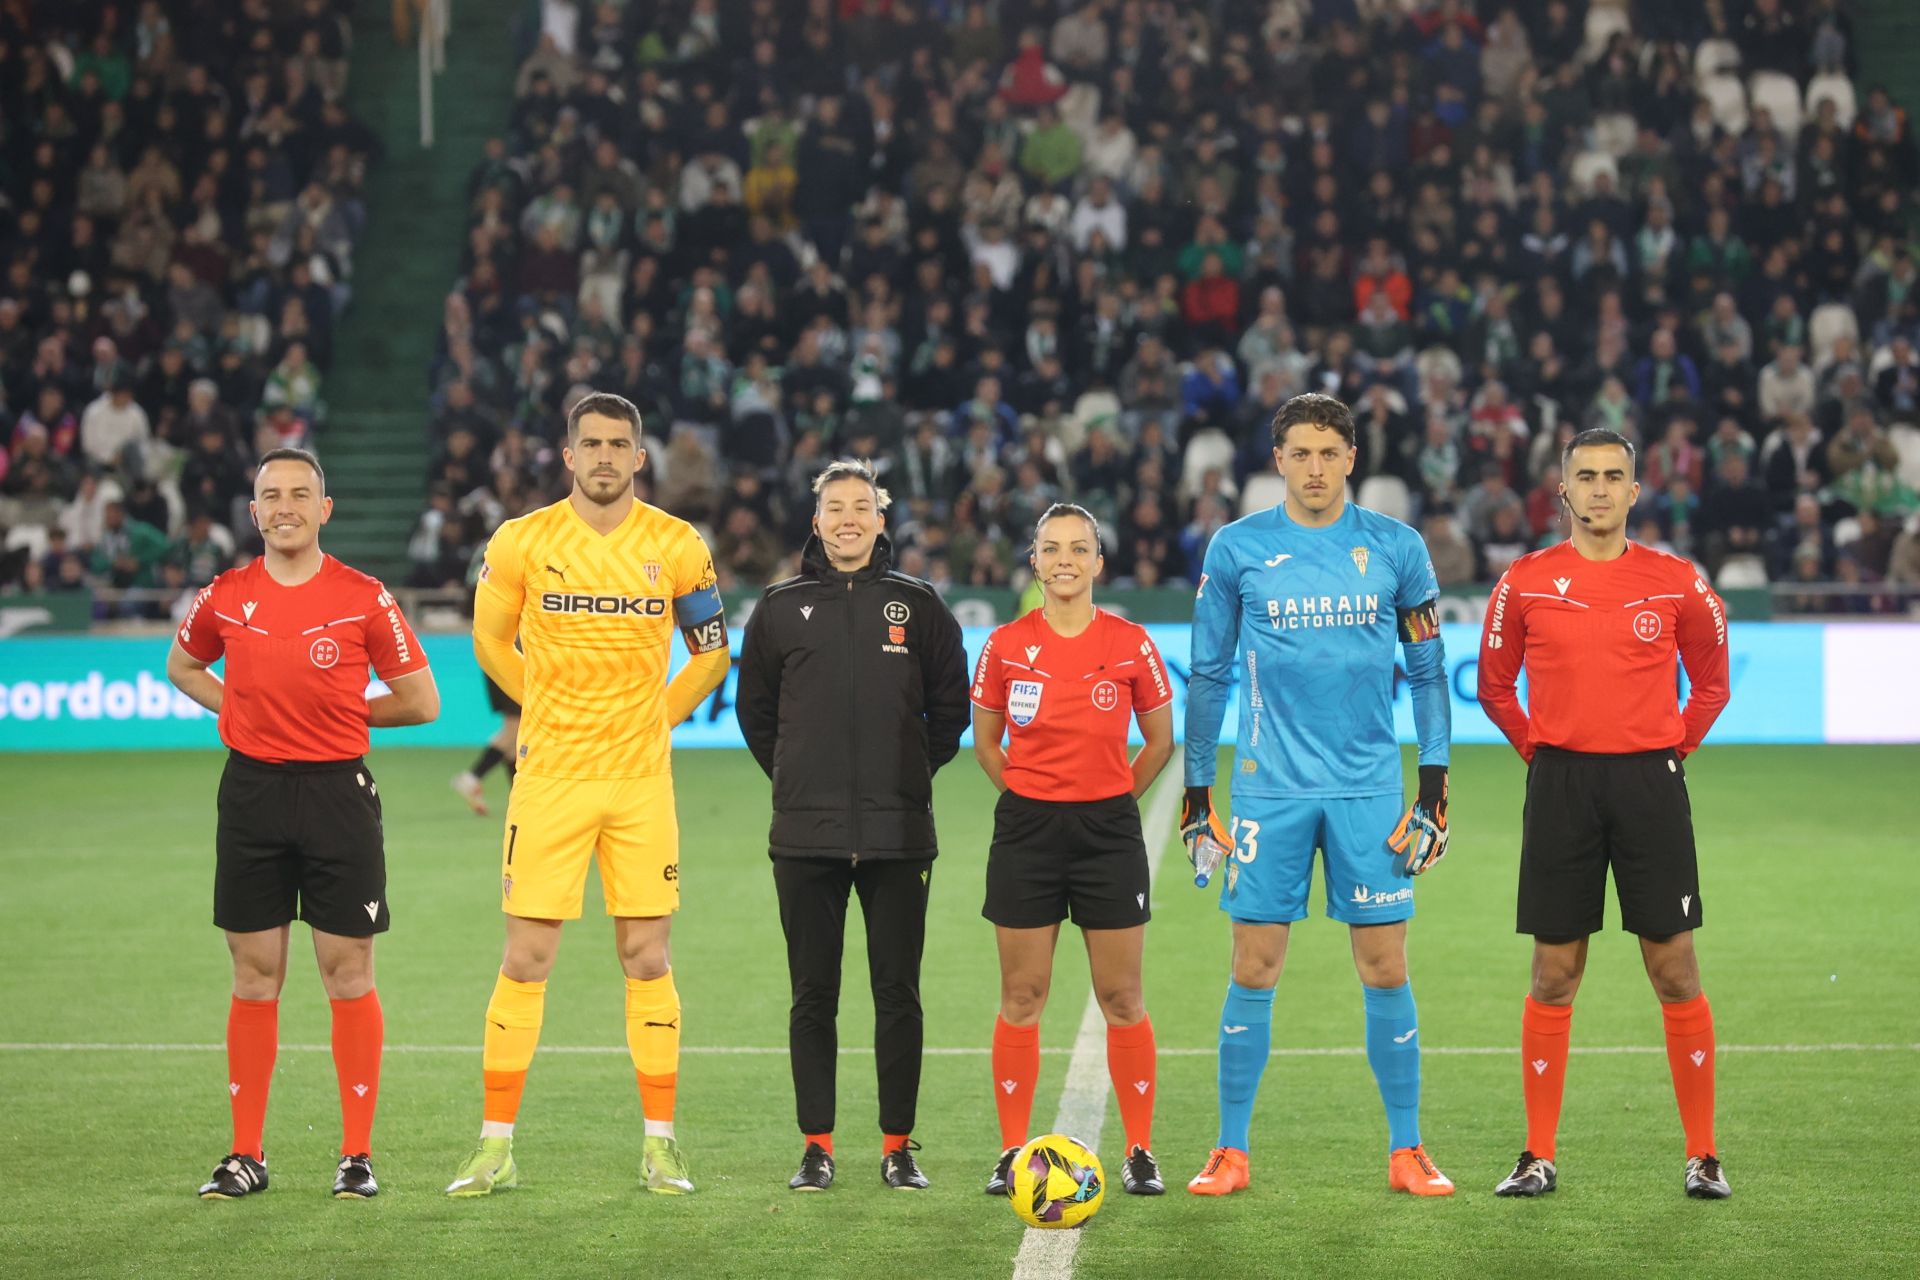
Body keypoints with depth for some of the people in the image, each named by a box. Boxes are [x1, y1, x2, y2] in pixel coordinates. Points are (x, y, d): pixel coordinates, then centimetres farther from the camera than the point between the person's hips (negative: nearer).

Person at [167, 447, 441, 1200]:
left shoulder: (363, 599, -3)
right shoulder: (225, 597, 4)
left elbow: (420, 701, 3)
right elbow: (181, 666, 22)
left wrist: (338, 710, 1)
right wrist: (240, 709, 6)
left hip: (337, 791, -2)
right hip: (251, 791, 2)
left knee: (348, 974, 1)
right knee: (254, 975, 6)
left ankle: (357, 1155, 8)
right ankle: (246, 1155, 13)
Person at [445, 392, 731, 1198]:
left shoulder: (678, 547, 2)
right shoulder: (521, 542, -1)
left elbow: (711, 652, 15)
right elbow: (490, 641, 14)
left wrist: (656, 717, 10)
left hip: (641, 780, 1)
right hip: (549, 778, -1)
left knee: (647, 959, 3)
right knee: (525, 959, -2)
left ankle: (660, 1145, 11)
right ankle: (496, 1146, 6)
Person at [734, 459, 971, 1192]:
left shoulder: (917, 605, 4)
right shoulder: (781, 607, 6)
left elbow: (951, 705, 10)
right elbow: (754, 709, 14)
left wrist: (914, 771, 6)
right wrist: (797, 776, 9)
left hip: (898, 835, 0)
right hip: (806, 835, 1)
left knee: (897, 992, 2)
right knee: (813, 994, 4)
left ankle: (898, 1146, 10)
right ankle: (817, 1146, 10)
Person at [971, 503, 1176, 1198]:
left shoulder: (1130, 644, -1)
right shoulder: (1005, 645, 1)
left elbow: (1161, 741, 9)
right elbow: (985, 742, 12)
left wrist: (1111, 797, 4)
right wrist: (1032, 795, 4)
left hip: (1108, 829, -1)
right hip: (1026, 832, 1)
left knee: (1121, 997, 2)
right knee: (1020, 997, 3)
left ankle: (1140, 1151, 10)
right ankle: (1013, 1151, 10)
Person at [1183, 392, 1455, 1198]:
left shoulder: (1396, 548, 3)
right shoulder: (1238, 549, 2)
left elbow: (1428, 671, 8)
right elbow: (1209, 673, 8)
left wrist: (1434, 787, 3)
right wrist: (1197, 790, 6)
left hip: (1370, 789, 0)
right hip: (1268, 789, 0)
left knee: (1385, 969, 2)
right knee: (1254, 967, 1)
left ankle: (1406, 1152, 11)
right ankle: (1232, 1153, 10)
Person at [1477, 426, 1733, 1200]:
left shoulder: (1677, 583, 2)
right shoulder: (1526, 582, 3)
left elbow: (1711, 683, 15)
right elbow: (1495, 685, 13)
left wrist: (1674, 748, 7)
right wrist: (1541, 752, 7)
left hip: (1651, 781, 0)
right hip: (1560, 786, 0)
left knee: (1675, 970, 0)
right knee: (1553, 976, 3)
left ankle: (1703, 1156, 8)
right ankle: (1538, 1156, 11)